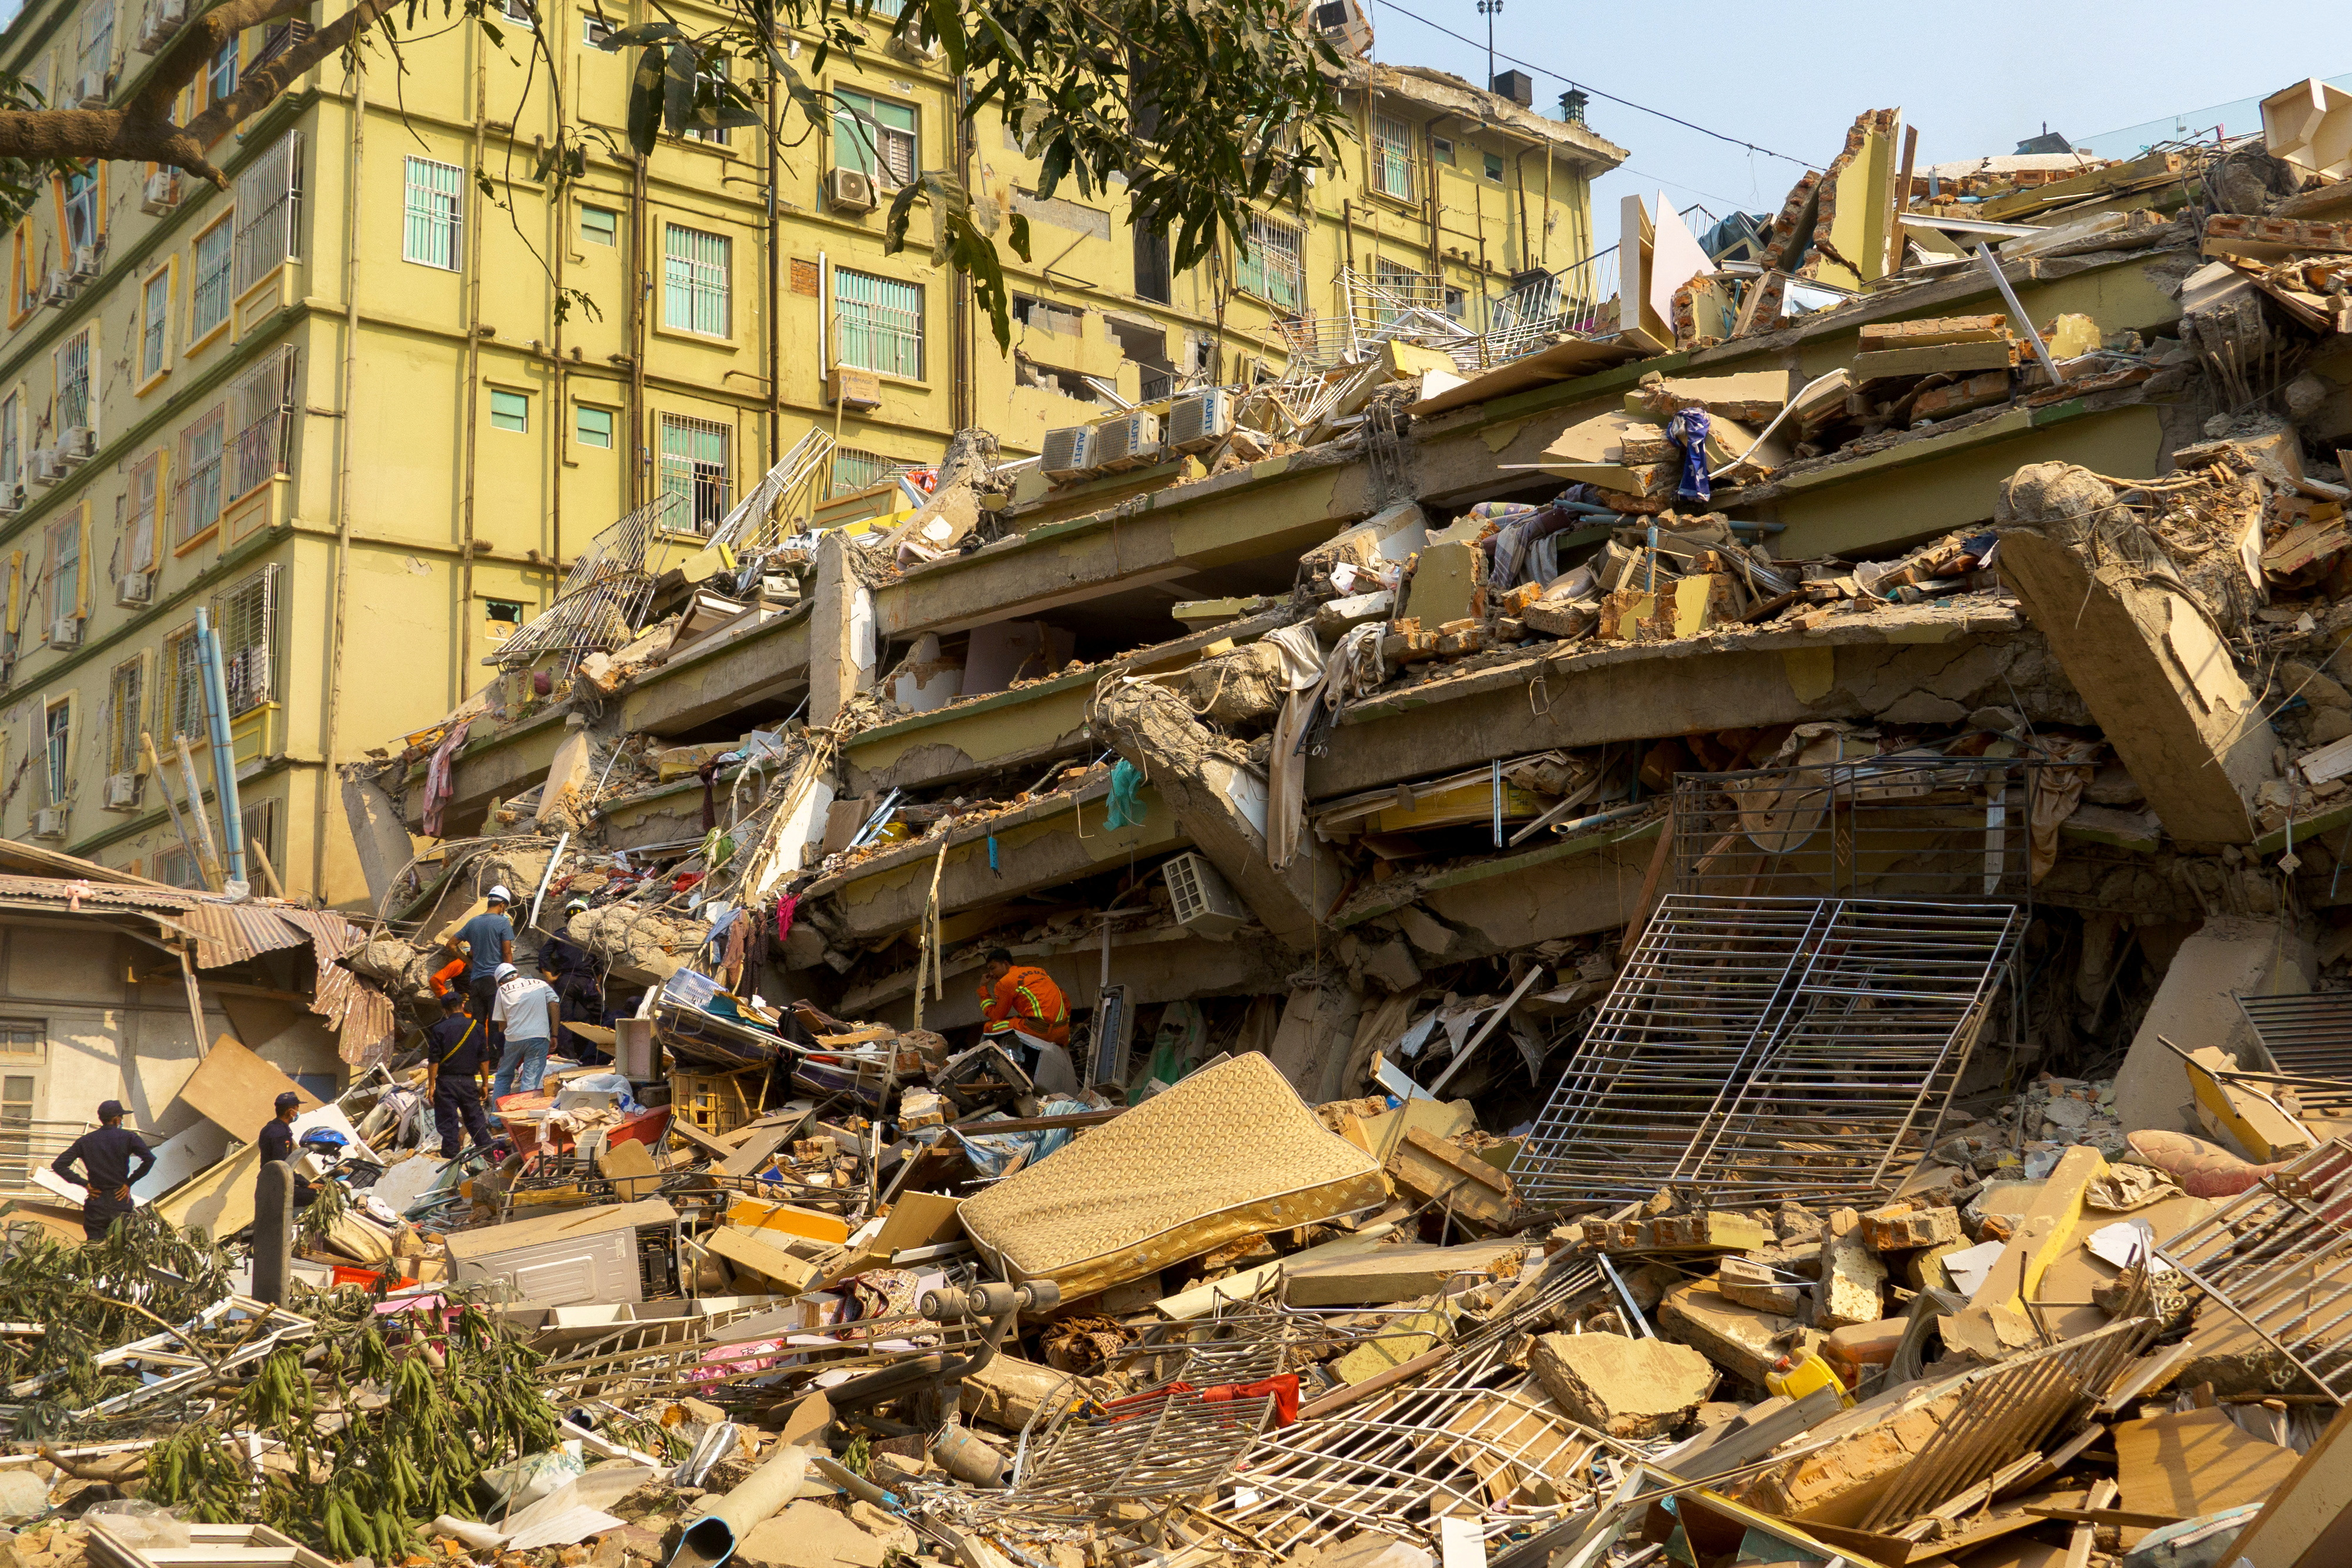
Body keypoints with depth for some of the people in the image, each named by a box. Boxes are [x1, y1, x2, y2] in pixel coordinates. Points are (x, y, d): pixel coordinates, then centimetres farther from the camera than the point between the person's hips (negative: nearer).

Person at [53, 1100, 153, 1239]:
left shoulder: (85, 1141, 5)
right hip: (121, 1202, -2)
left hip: (96, 1205, 2)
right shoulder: (128, 1137, -4)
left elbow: (59, 1165, 2)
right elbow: (149, 1159, -17)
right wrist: (129, 1182, -6)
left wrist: (85, 1184, 2)